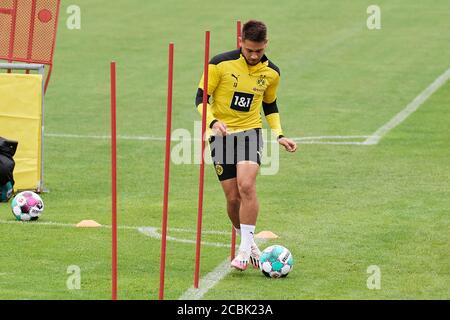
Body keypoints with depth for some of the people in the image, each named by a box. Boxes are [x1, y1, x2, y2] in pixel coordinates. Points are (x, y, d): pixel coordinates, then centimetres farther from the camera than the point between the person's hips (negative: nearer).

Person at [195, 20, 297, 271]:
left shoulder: (271, 72, 1)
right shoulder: (220, 64, -11)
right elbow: (201, 98, -6)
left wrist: (279, 135, 5)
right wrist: (213, 121, -23)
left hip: (250, 132, 1)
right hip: (222, 134, -1)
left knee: (246, 186, -23)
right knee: (233, 198, -2)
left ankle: (245, 249, -17)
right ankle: (248, 242, 23)